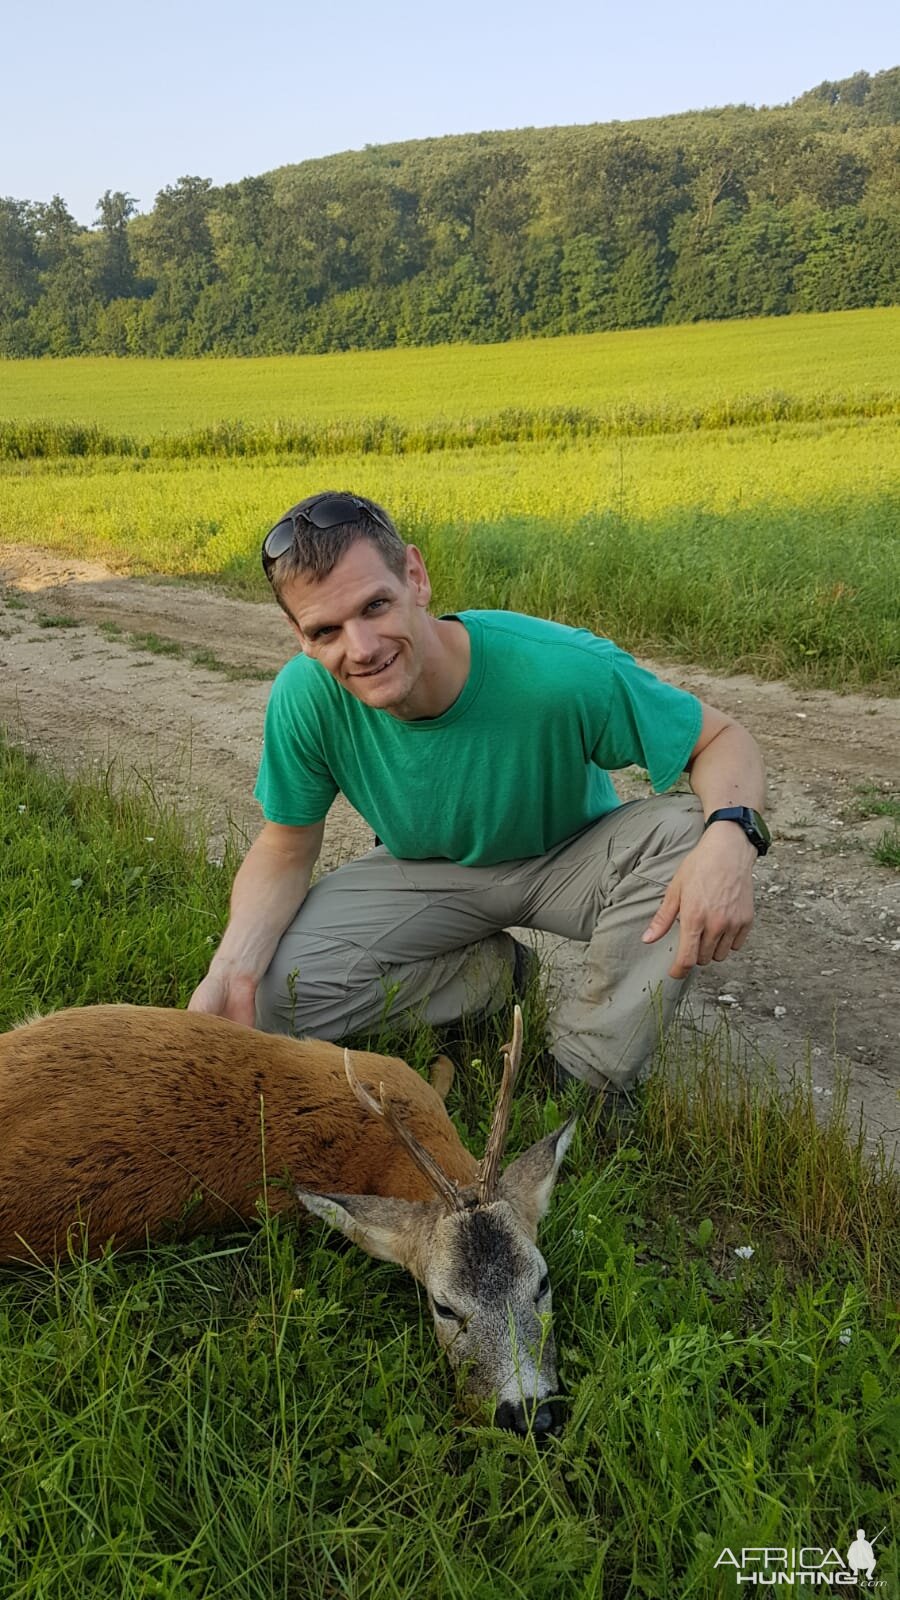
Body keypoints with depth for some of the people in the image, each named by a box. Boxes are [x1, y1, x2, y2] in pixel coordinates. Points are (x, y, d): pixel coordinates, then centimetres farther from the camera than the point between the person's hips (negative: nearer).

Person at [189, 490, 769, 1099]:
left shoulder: (564, 672, -34)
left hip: (571, 860, -1)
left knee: (685, 830, -33)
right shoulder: (305, 698, -25)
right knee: (273, 987, -21)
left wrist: (731, 832, -45)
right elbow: (285, 850, -11)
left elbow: (723, 738, -21)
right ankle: (493, 969, 2)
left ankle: (582, 1078, -18)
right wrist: (230, 970, -29)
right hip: (427, 873, 2)